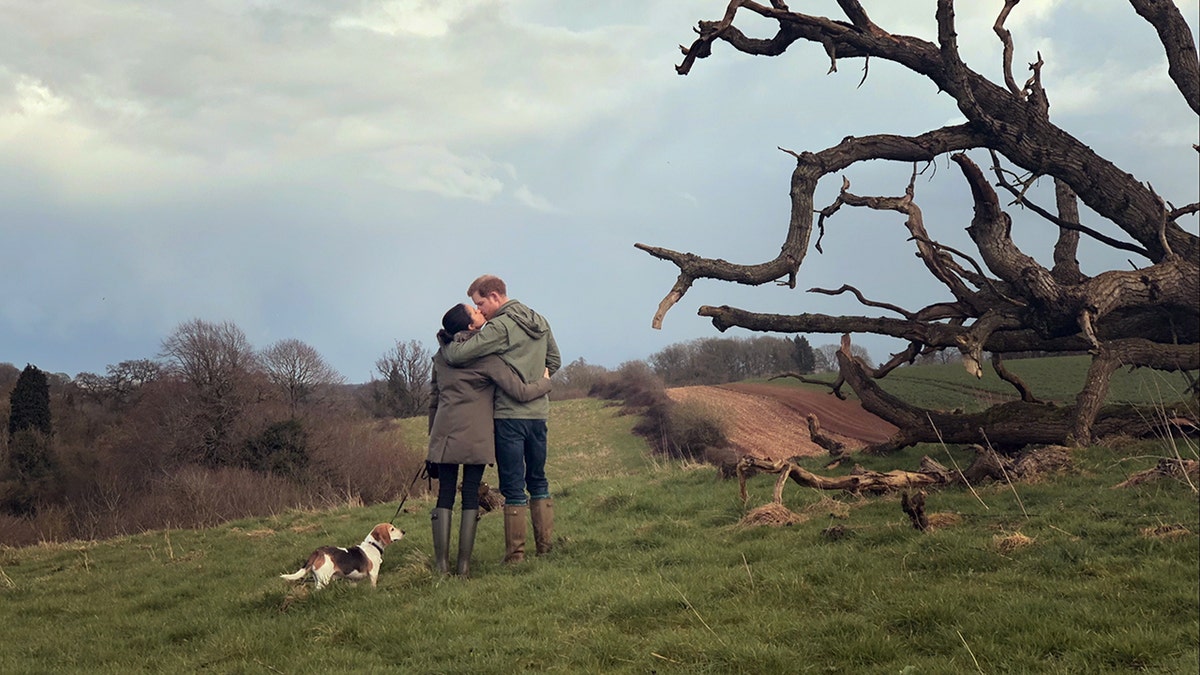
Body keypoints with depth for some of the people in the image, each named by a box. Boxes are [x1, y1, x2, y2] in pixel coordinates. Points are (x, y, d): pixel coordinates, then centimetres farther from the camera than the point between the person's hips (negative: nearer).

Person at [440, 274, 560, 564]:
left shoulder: (500, 327, -15)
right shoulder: (540, 322, 11)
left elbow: (457, 355, -21)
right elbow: (554, 361, 21)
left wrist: (444, 343, -2)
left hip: (509, 415, -7)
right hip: (539, 412, 7)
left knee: (513, 486, -2)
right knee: (538, 481, 16)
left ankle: (515, 554, 1)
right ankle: (546, 546, 18)